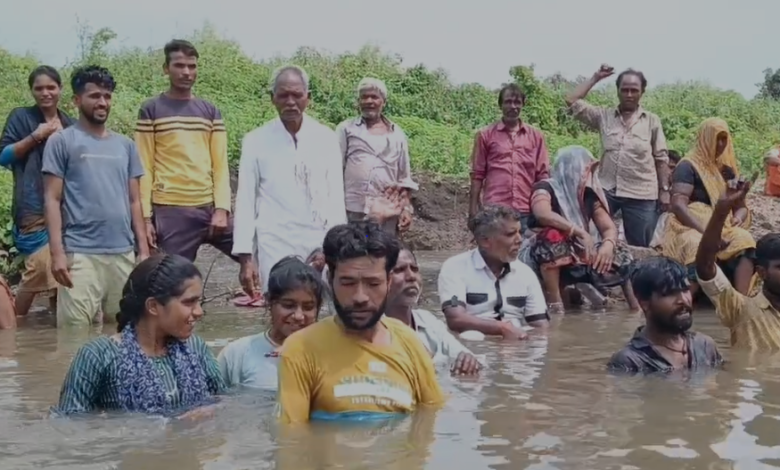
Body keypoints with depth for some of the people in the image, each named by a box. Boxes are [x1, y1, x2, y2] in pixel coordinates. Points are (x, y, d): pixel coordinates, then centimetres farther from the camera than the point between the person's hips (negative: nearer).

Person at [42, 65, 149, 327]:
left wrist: (143, 248, 9)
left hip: (124, 253, 4)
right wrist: (57, 252, -11)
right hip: (80, 254, -4)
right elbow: (52, 200, -2)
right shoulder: (62, 142, 2)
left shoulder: (125, 145, 15)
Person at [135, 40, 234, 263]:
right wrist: (146, 216, -7)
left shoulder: (211, 112, 12)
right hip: (170, 211, -3)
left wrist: (222, 208, -4)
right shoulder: (151, 110, 3)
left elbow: (220, 165, 7)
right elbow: (144, 168, -1)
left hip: (210, 208, 3)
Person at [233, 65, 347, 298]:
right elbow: (246, 200, 3)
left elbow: (336, 196, 5)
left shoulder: (326, 138, 4)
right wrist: (245, 256, -2)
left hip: (320, 242, 1)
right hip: (276, 244, -1)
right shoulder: (256, 141, 2)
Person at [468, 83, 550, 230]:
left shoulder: (536, 135, 10)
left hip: (527, 211, 2)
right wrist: (473, 209, 0)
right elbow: (478, 174, 5)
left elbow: (543, 174, 10)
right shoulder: (485, 135, 4)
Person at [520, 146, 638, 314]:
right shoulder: (546, 188, -12)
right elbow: (542, 214, -34)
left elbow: (609, 227, -3)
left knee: (619, 252, -8)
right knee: (554, 234, -34)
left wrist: (608, 244, -26)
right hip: (548, 258, -6)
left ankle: (636, 308, -4)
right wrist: (580, 232, -38)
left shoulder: (589, 194, 5)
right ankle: (554, 303, -34)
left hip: (580, 257, 6)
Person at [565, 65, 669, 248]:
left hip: (641, 195, -1)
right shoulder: (604, 116, 6)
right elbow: (572, 101, 0)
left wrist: (664, 190, 1)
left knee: (640, 248, 7)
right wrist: (595, 78, 3)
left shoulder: (652, 121, 4)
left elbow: (661, 159, 5)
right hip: (606, 190, 1)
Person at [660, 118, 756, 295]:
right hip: (690, 227, -5)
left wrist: (738, 218, -5)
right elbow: (678, 205, -13)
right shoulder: (688, 166, -1)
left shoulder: (727, 169, 19)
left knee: (745, 240, -28)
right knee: (699, 247, -40)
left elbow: (742, 206, 21)